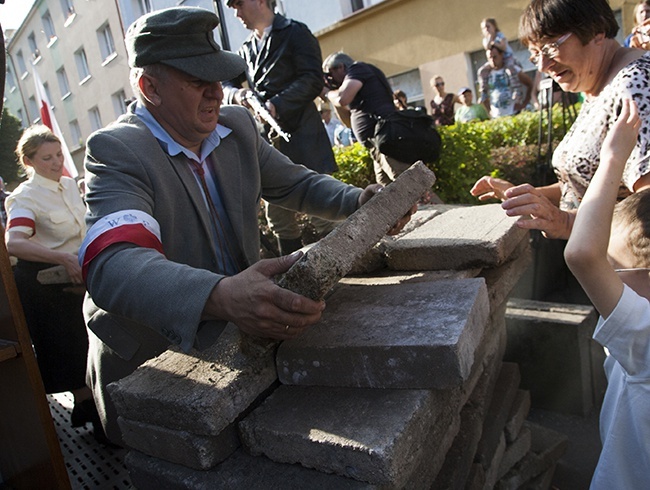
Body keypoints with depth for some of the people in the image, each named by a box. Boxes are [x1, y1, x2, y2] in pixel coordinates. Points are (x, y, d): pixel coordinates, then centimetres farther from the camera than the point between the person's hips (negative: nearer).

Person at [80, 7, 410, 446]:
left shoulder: (238, 125, 0)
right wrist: (221, 296, -56)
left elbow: (297, 184, 10)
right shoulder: (115, 150, -21)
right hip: (149, 362, -4)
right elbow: (112, 265, -37)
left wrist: (359, 200, -10)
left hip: (235, 339, 5)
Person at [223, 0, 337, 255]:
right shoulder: (247, 49, 19)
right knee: (277, 215, 9)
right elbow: (226, 83, 22)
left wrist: (277, 105, -19)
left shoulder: (295, 32, 1)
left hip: (300, 134, -6)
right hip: (266, 140, 7)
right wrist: (236, 94, -2)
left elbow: (313, 80, -10)